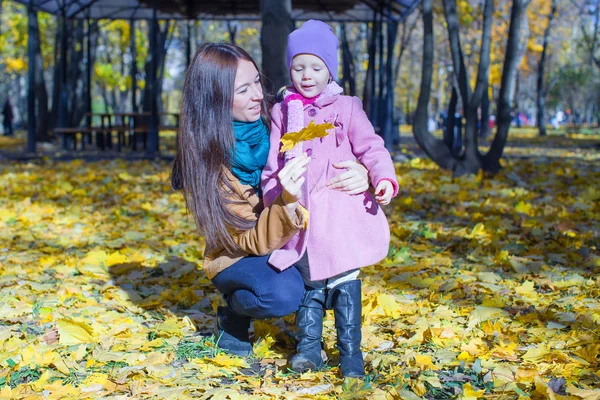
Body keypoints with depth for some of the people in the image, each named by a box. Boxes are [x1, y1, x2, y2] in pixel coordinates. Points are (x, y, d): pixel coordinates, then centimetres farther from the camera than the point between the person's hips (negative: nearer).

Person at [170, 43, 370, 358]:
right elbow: (253, 241, -25)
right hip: (239, 259, -4)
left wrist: (360, 172, -29)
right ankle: (233, 314, -1)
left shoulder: (273, 122, -12)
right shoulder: (205, 160, -23)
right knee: (283, 293, -34)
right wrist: (287, 202, -45)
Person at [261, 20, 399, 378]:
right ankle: (309, 346, 18)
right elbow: (273, 161, 18)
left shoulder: (346, 108, 4)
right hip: (300, 214, 3)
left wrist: (385, 178, -17)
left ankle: (350, 351, 7)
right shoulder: (282, 112, 13)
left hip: (341, 211, -3)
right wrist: (273, 194, 9)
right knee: (310, 281, 9)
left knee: (345, 282, -1)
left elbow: (370, 147, -2)